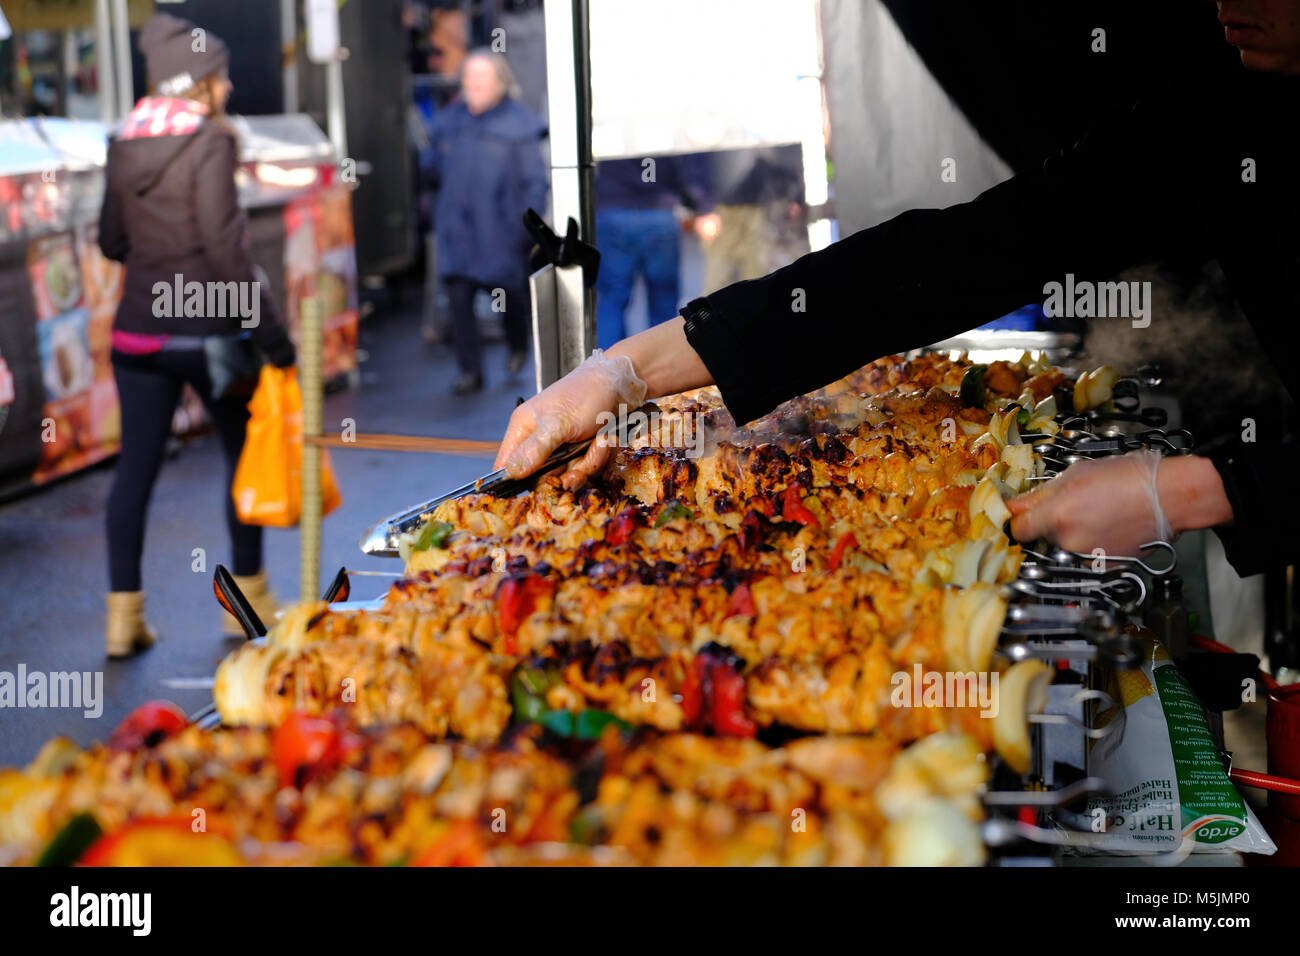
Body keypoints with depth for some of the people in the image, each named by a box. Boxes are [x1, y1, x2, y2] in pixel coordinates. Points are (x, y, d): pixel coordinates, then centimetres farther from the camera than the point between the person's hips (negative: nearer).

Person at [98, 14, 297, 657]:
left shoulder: (124, 145, 6)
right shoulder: (209, 142, -12)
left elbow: (111, 242, 14)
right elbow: (226, 247, -17)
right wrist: (271, 333, -13)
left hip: (137, 332, 5)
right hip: (206, 331, -5)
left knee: (136, 466, 8)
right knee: (244, 453, 14)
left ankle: (123, 613, 7)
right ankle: (248, 595, 21)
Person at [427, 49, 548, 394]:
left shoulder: (518, 124, -4)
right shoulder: (450, 121, 11)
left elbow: (535, 180, -4)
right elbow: (435, 165, 22)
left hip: (501, 228, -3)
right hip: (457, 227, 3)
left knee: (509, 294, 6)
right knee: (458, 297, -6)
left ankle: (518, 344, 38)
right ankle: (470, 371, 1)